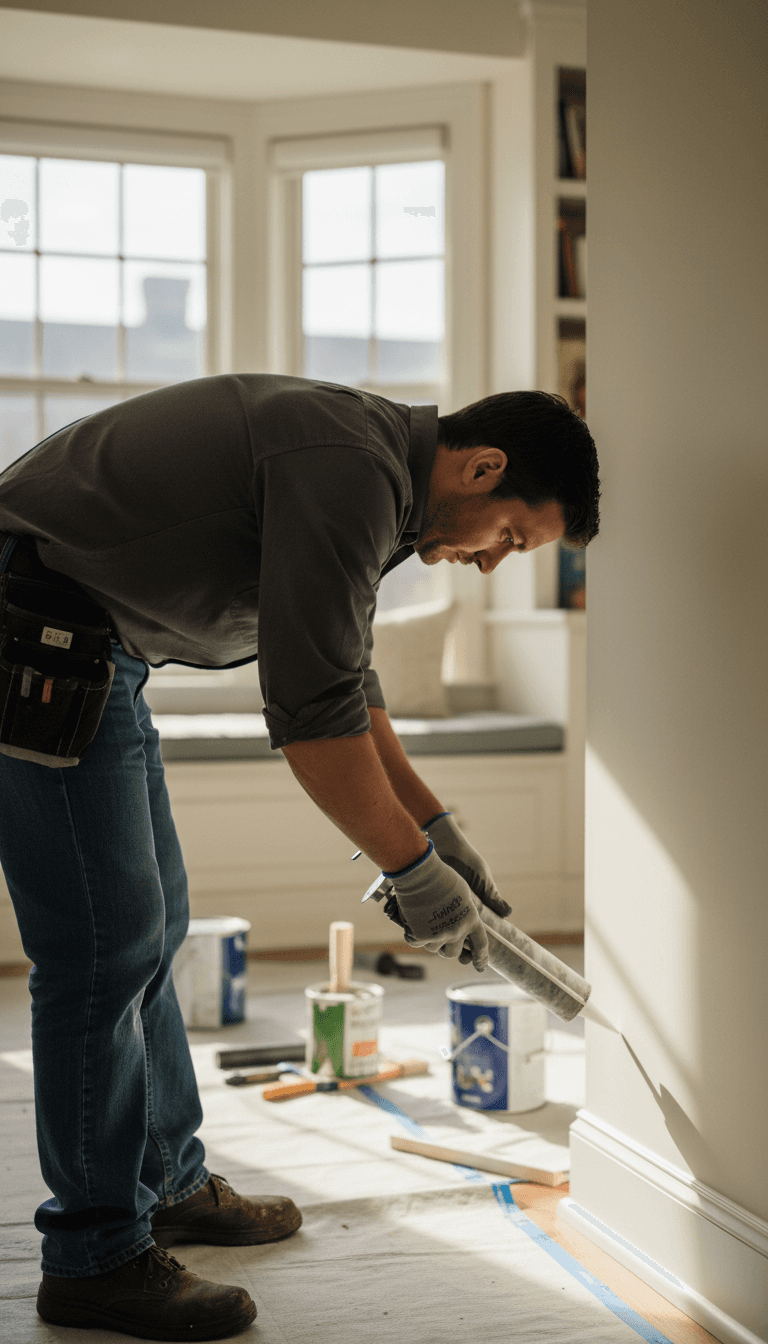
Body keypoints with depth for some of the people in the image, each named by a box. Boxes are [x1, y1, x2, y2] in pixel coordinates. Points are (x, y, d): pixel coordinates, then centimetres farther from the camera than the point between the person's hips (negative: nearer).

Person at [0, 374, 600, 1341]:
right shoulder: (352, 472, -21)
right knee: (106, 943, -6)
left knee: (150, 925, 16)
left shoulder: (367, 469, 11)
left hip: (90, 648, 11)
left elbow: (345, 681, 21)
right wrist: (415, 869, -13)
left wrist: (437, 827, 18)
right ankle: (95, 1257, 6)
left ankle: (165, 1183, 29)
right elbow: (311, 713, -23)